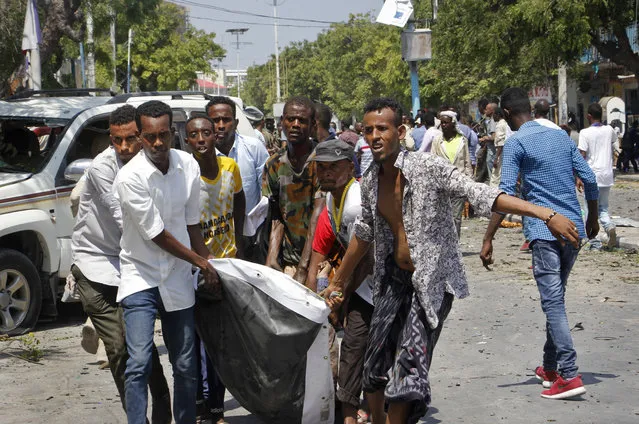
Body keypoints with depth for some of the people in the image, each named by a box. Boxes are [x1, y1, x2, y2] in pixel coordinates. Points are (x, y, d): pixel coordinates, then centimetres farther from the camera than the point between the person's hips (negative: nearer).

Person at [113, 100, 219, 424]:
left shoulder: (188, 165, -2)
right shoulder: (130, 178, -19)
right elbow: (156, 234, -15)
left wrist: (208, 264, 10)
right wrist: (203, 264, -8)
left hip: (178, 277, 5)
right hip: (141, 277, -4)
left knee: (186, 366, 9)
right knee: (139, 363, -15)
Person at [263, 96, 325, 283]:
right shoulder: (274, 166, 7)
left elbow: (318, 219, -15)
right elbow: (277, 220, 8)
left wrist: (303, 269, -20)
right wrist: (271, 262, -7)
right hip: (288, 263, 4)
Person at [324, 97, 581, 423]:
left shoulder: (428, 169, -17)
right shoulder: (370, 181, 2)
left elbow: (480, 194, -25)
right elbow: (364, 234, 17)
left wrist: (546, 214, -35)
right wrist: (338, 282, 26)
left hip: (432, 279, -6)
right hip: (394, 277, 6)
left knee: (409, 365, -12)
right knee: (376, 368, 8)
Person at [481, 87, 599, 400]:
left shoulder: (515, 143, -5)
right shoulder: (561, 136, 14)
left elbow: (506, 194, -14)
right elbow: (589, 180, 14)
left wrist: (488, 239, -13)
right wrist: (593, 219, 29)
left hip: (543, 231, -7)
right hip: (574, 229, 7)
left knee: (553, 302, -8)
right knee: (556, 298, 17)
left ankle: (569, 376, -15)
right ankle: (550, 367, 24)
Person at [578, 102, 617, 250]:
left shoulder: (585, 133, -9)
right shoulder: (609, 130, 5)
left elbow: (582, 155, -13)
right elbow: (614, 139, 30)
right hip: (606, 175, 4)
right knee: (603, 208, 15)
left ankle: (595, 243, -1)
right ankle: (609, 226, -15)